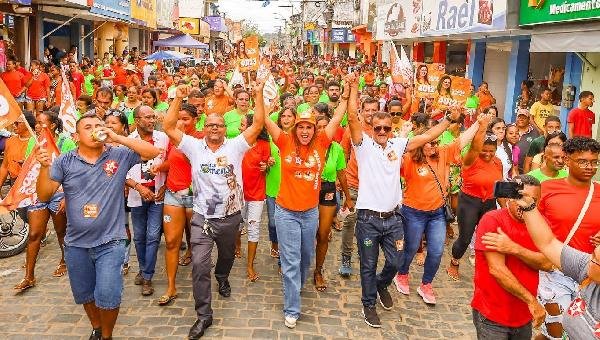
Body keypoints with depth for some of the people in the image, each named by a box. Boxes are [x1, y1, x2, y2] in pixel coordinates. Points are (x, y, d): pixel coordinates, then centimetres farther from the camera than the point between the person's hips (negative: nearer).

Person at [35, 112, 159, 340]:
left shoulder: (119, 156, -5)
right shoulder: (64, 162, -1)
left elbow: (152, 152, -14)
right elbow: (43, 196, -3)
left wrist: (117, 138, -19)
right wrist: (45, 167, -20)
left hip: (110, 242, -2)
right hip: (76, 244, 3)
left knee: (108, 296, -6)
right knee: (85, 295, 19)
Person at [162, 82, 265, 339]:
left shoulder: (235, 146, -5)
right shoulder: (194, 147, -3)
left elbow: (258, 125, -13)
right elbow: (168, 127, -9)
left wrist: (259, 94, -20)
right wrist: (178, 98, -17)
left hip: (230, 216, 1)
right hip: (202, 217, -1)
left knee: (227, 255, 25)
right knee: (199, 265, -9)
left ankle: (222, 278, 60)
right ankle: (204, 315, 4)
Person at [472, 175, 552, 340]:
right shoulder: (492, 219, -17)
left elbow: (547, 263, -12)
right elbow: (496, 269, -22)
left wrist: (514, 249, -27)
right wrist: (531, 301, -18)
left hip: (525, 315, 5)